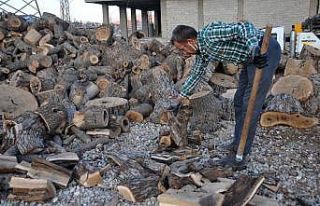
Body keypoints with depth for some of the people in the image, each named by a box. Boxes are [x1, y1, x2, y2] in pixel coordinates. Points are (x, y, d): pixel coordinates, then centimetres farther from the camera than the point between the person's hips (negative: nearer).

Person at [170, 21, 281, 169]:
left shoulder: (209, 34, -20)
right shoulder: (202, 52, 8)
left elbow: (244, 27, -25)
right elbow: (195, 74, 21)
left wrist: (255, 49, -39)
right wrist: (180, 99, 26)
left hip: (265, 51, -10)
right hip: (251, 58, 10)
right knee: (239, 101, 14)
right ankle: (238, 143, 27)